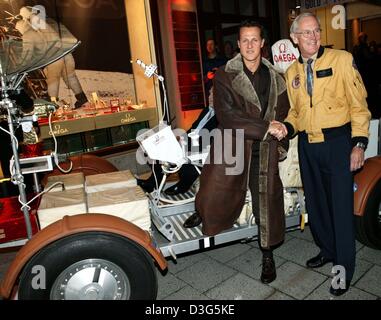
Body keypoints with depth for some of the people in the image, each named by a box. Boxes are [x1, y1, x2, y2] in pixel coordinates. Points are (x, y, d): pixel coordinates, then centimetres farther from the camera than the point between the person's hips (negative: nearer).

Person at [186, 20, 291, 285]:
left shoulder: (275, 78, 7)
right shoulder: (225, 76, -5)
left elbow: (284, 114, 17)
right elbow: (227, 115, -17)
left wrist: (282, 144, 6)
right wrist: (266, 128, -19)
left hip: (264, 153, 3)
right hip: (231, 147, -2)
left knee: (268, 203, 9)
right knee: (213, 197, 1)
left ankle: (268, 256, 29)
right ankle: (203, 212, 40)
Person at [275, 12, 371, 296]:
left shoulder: (342, 60, -4)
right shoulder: (291, 72, 10)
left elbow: (358, 104, -6)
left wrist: (359, 144, -12)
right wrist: (288, 127, -4)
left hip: (338, 141, -5)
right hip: (308, 145, 5)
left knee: (341, 206, -1)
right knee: (315, 202, 15)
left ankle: (344, 269, 14)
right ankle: (327, 249, 36)